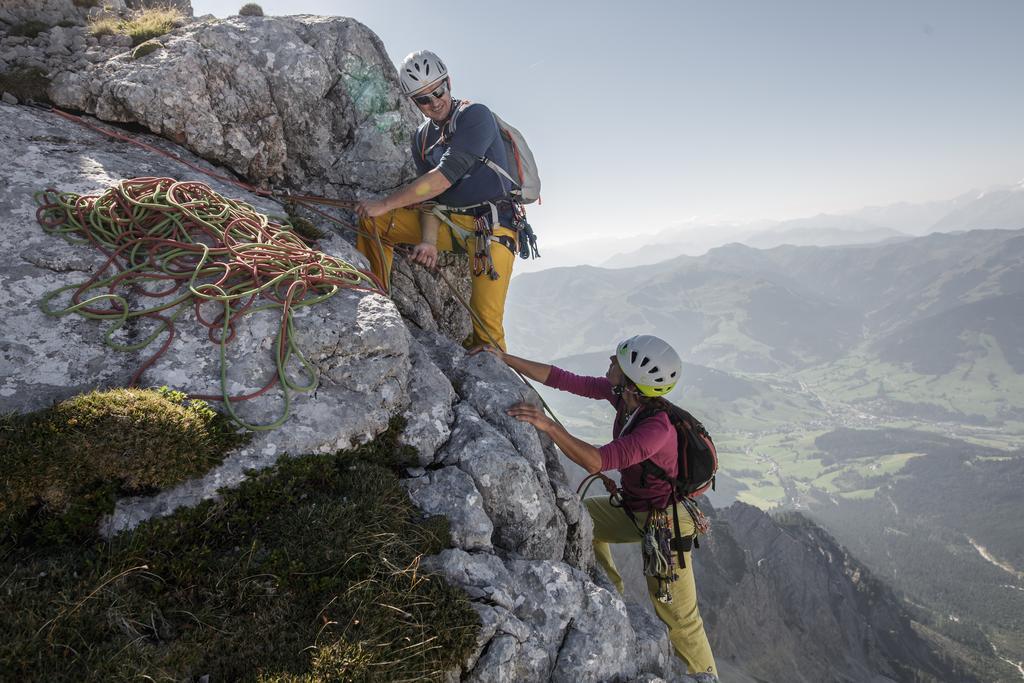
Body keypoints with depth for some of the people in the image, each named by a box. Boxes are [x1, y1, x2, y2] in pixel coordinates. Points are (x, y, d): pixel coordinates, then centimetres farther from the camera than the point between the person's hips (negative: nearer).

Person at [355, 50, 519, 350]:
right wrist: (429, 240, -16)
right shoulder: (422, 137, 11)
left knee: (487, 322, -19)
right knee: (372, 221, -2)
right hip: (448, 223, 7)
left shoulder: (475, 116, -12)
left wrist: (385, 203, -19)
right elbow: (429, 195, 4)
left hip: (491, 226, -7)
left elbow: (444, 178, -22)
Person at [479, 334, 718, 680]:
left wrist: (549, 425, -50)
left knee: (677, 615, 2)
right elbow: (563, 379, -13)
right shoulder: (619, 393, -14)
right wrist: (506, 359, -15)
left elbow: (597, 462, -43)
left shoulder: (658, 427, -35)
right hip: (633, 508, 8)